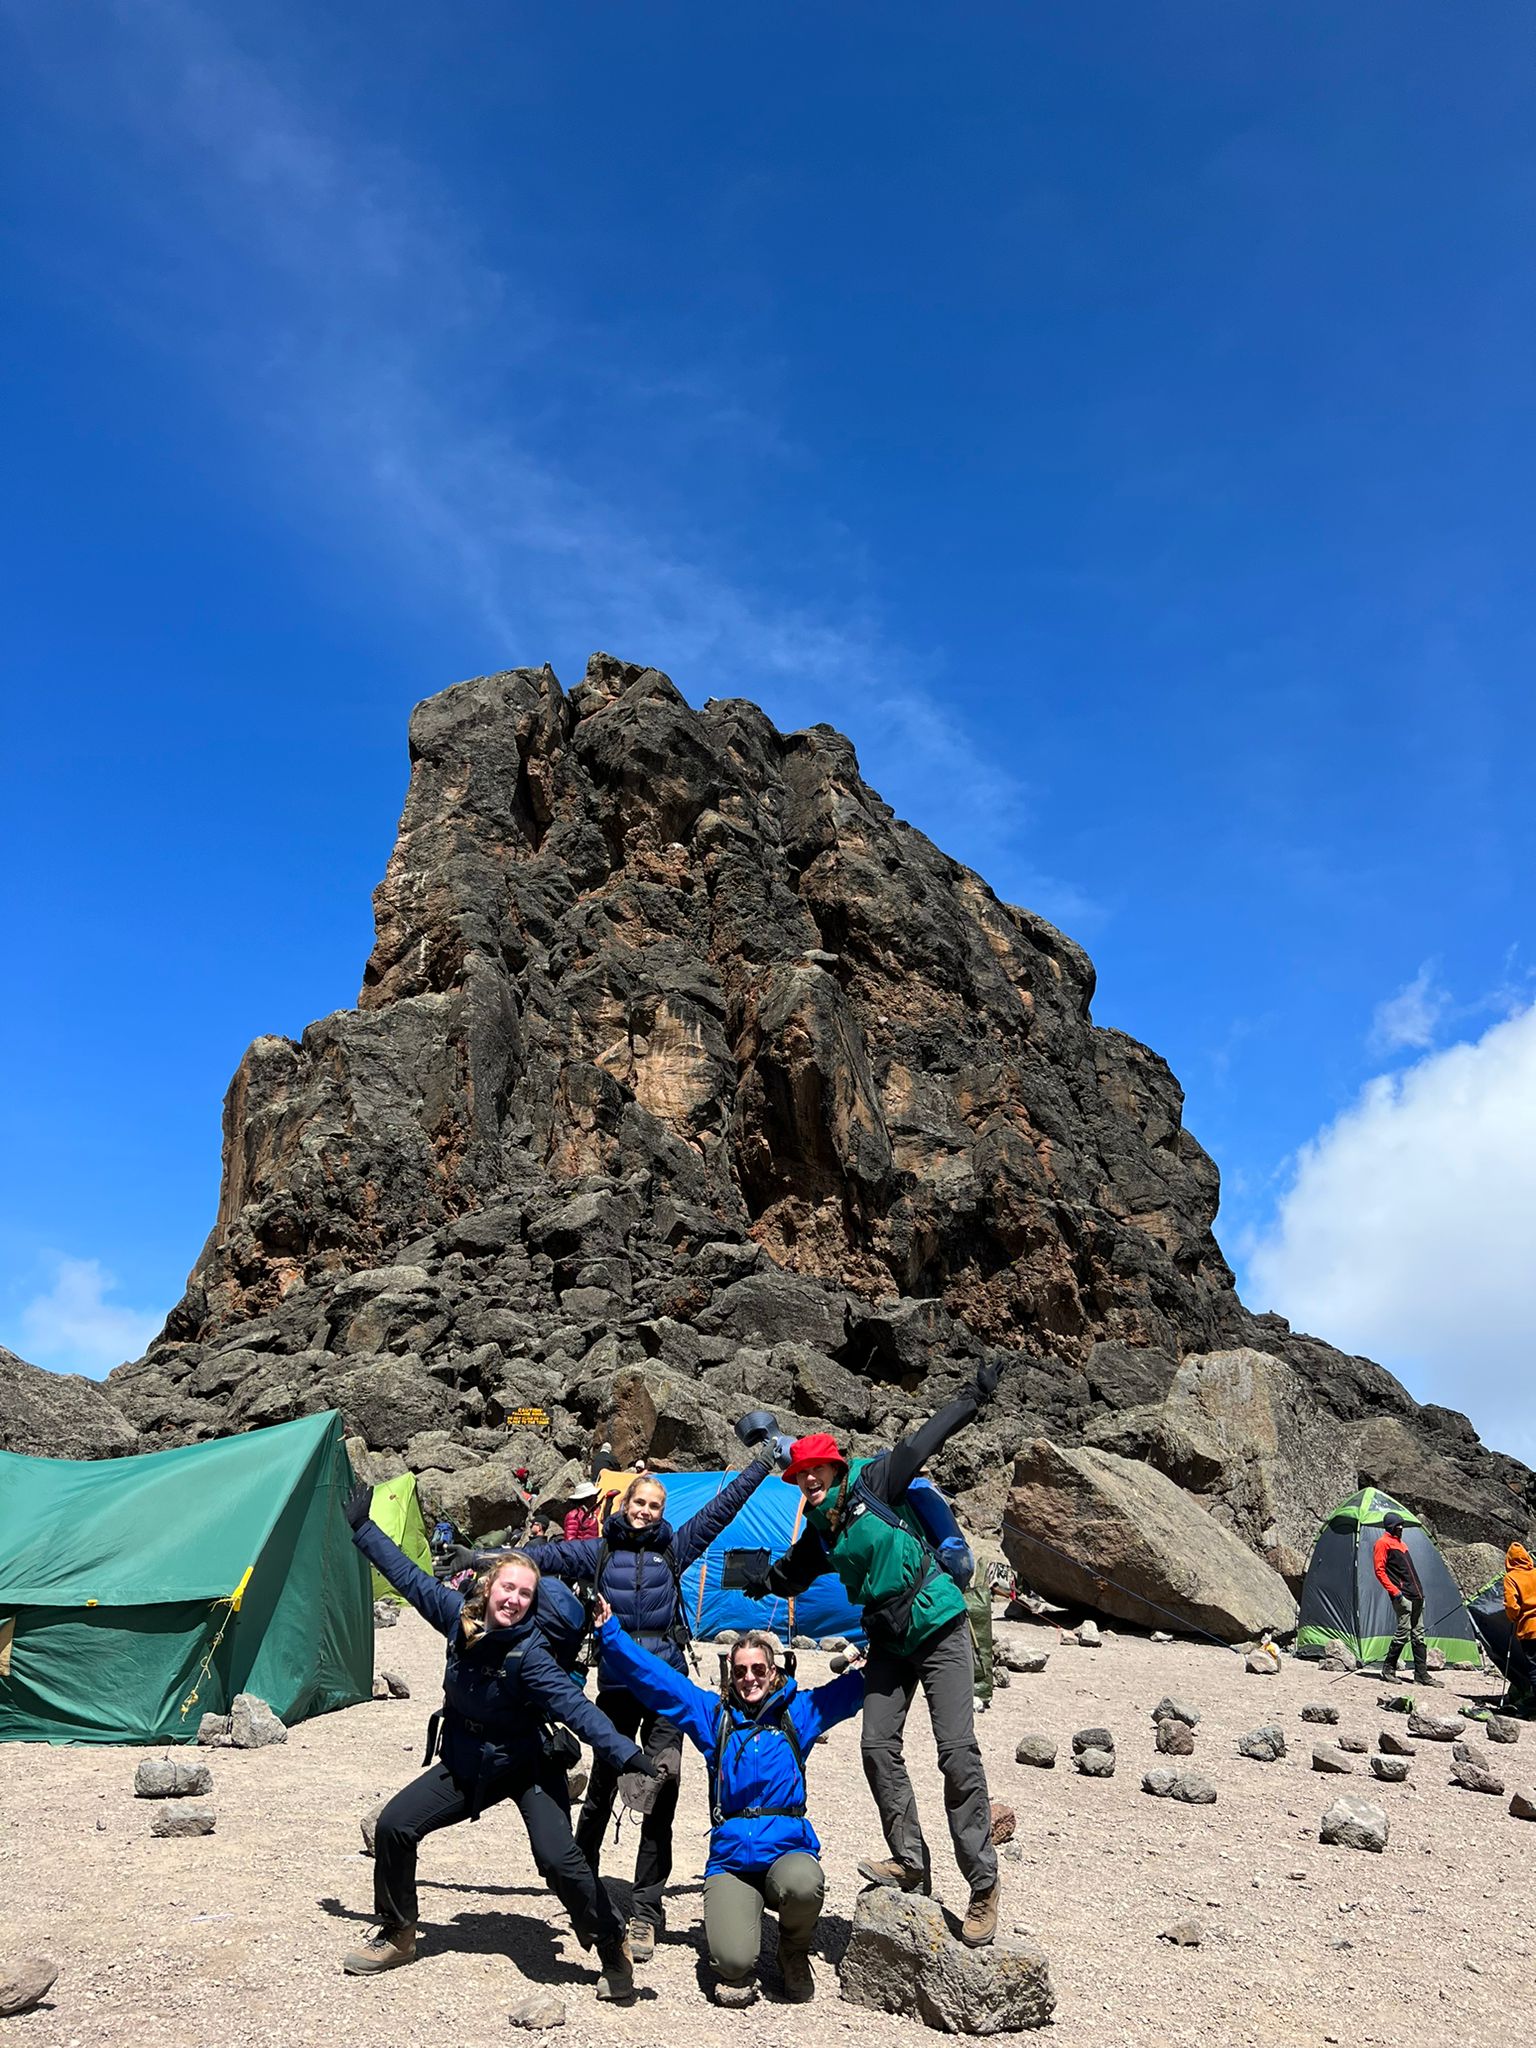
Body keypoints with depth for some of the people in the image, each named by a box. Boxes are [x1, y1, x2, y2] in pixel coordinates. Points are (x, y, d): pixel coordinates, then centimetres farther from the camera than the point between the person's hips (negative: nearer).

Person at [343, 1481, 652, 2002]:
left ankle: (614, 1954, -2)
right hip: (467, 1765, 6)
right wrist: (362, 1527, 5)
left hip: (528, 1767, -6)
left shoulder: (529, 1653, -27)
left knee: (558, 1857, -22)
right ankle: (397, 1935, 23)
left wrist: (624, 1752, -48)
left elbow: (572, 1704, -36)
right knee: (394, 1826, 0)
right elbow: (408, 1575, -1)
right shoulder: (458, 1613, -13)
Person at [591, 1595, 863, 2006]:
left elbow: (854, 1686, 6)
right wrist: (608, 1631, -3)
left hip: (789, 1850, 0)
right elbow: (652, 1676, 5)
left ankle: (794, 1951, 1)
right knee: (733, 1962, -23)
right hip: (731, 1859, 0)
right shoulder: (712, 1714, 8)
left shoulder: (799, 1712, 7)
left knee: (802, 1884, -36)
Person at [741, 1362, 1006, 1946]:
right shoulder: (820, 1530, 5)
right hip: (889, 1640, 6)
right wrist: (759, 1582, 14)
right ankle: (910, 1861, 8)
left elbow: (922, 1441, -12)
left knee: (957, 1751, -9)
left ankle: (984, 1884, -2)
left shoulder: (872, 1483, -12)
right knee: (878, 1746, -4)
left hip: (939, 1628, -6)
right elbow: (793, 1573, 23)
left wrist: (974, 1398, -14)